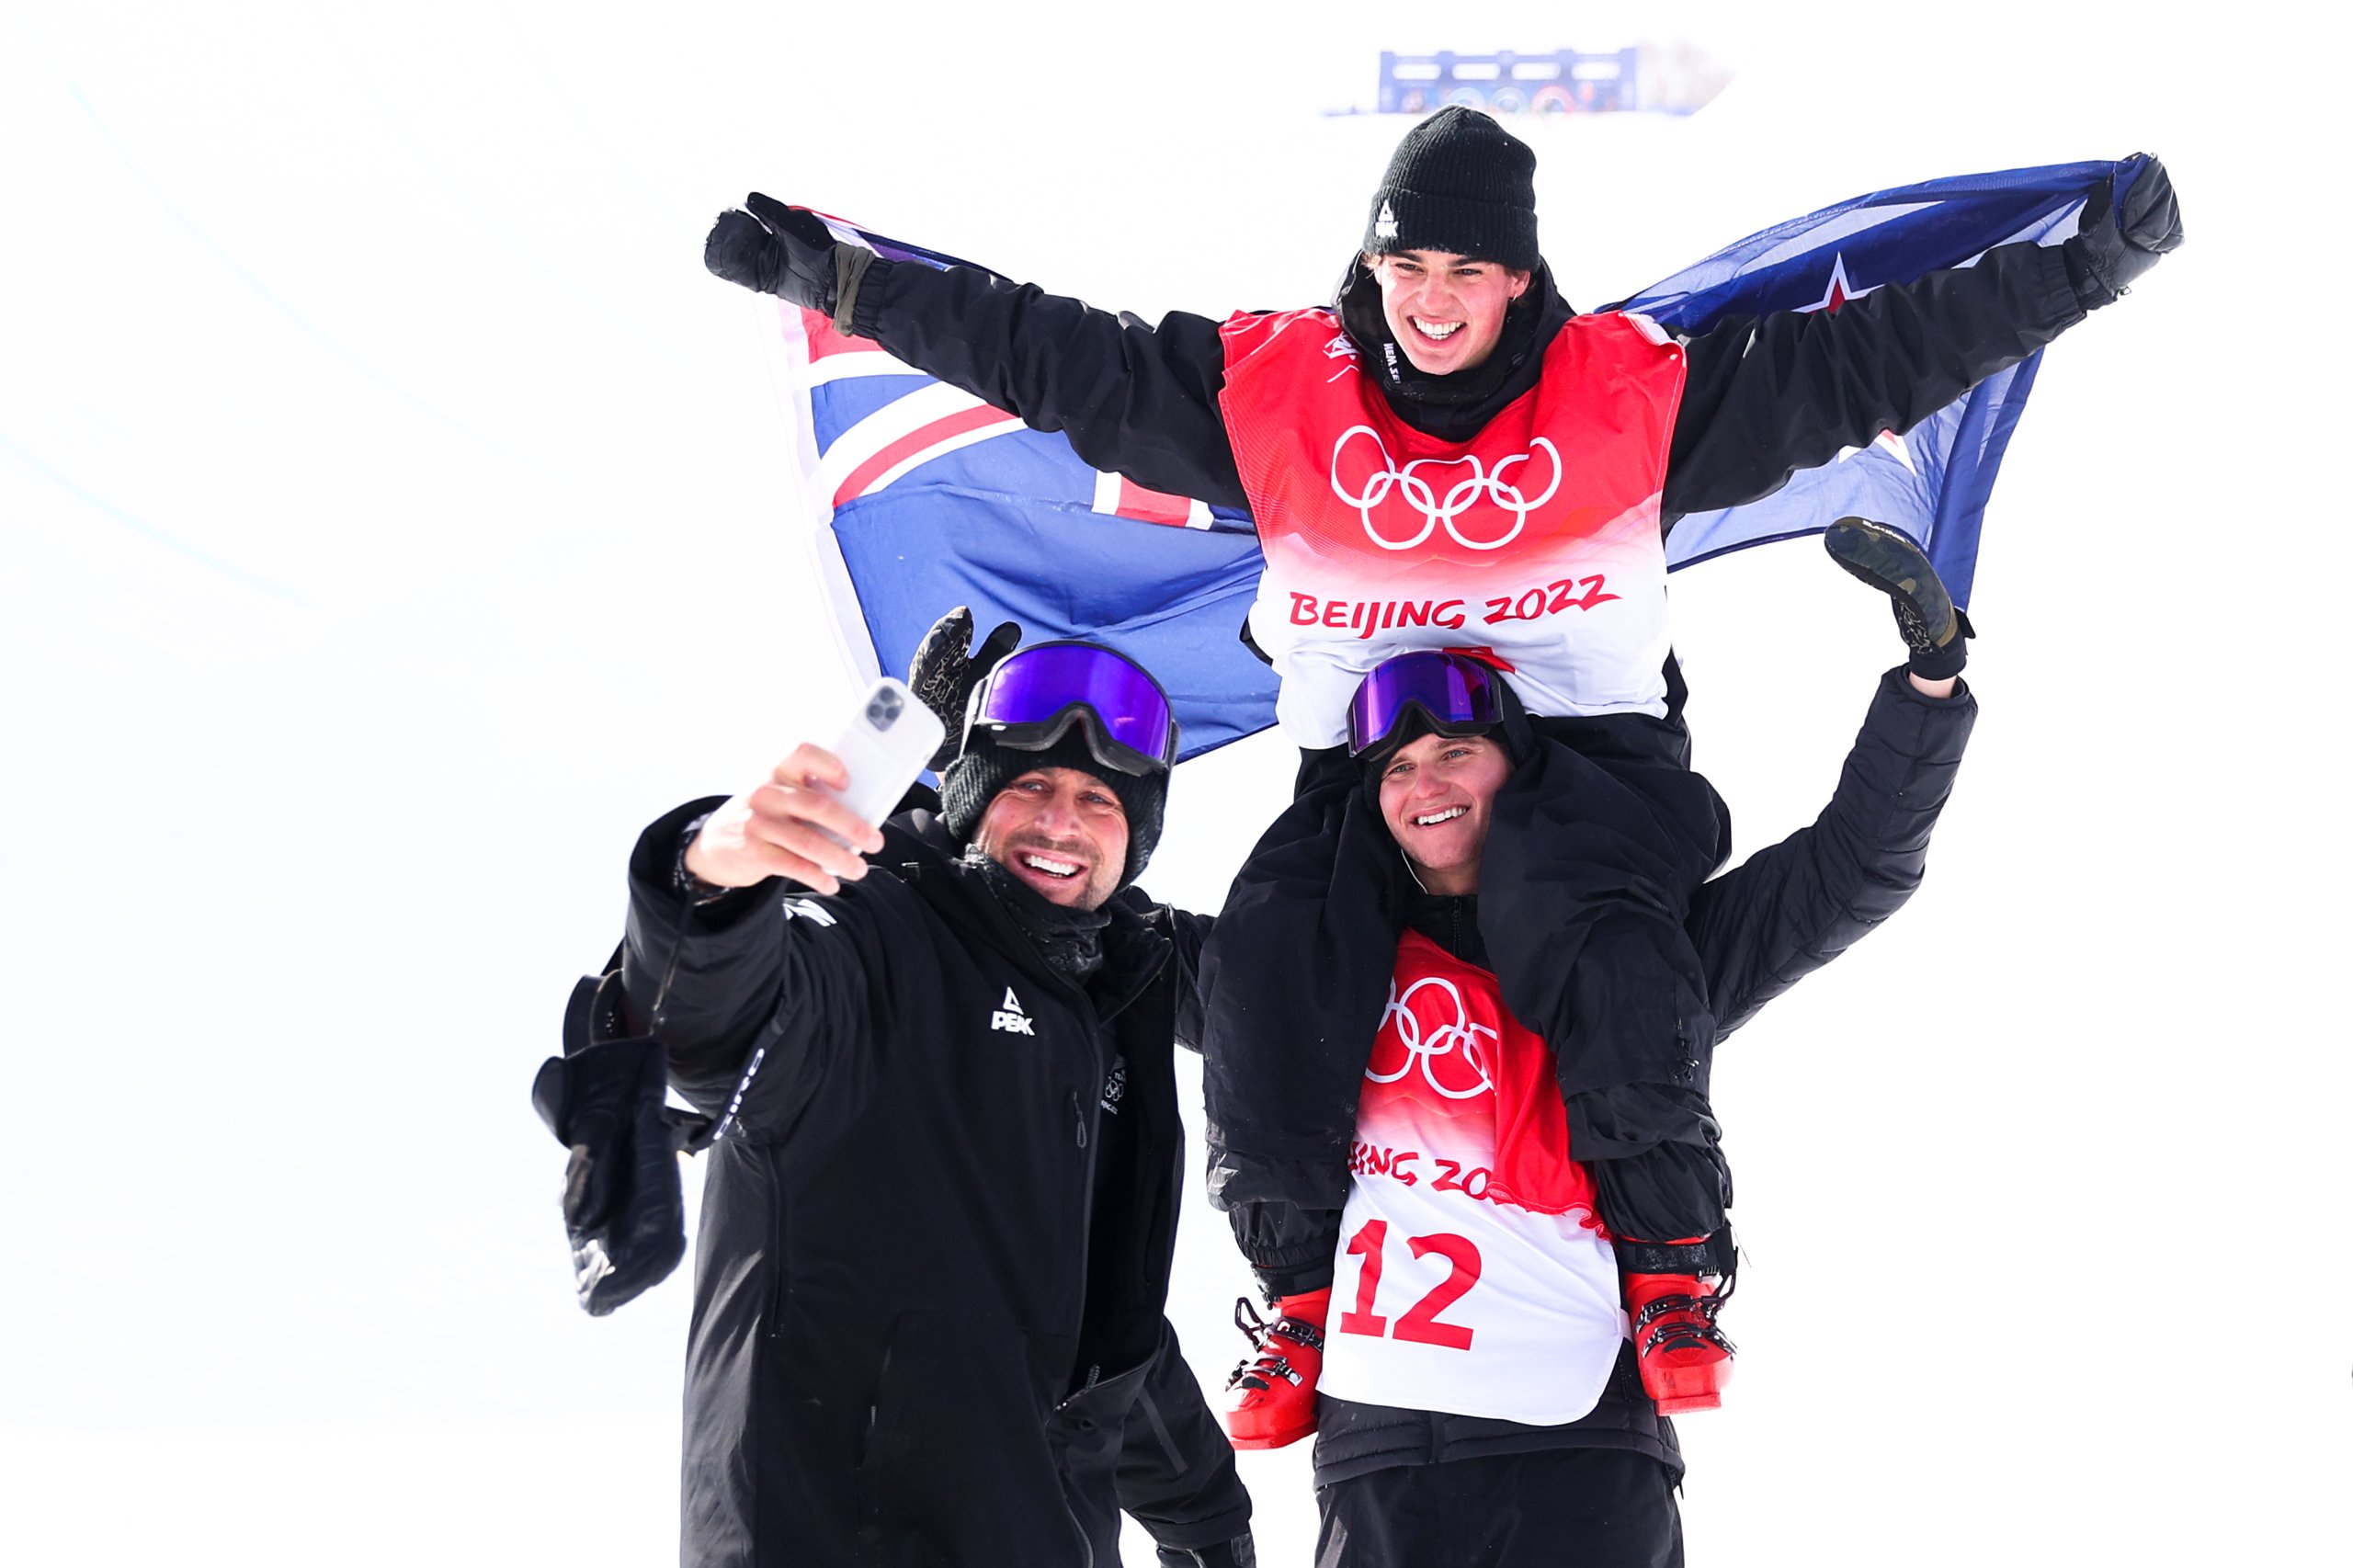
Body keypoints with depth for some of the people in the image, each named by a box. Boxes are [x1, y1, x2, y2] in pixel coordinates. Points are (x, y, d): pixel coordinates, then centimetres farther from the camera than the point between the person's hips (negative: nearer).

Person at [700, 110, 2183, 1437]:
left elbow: (1869, 356, -2)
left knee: (1611, 959, -31)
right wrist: (836, 277, -2)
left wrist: (2080, 269, -7)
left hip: (1587, 743, -2)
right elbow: (1049, 354, 2)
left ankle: (1677, 1270, -4)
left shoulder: (1632, 386, -3)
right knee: (1264, 966, -23)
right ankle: (1306, 1290, 3)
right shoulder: (1272, 384, 0)